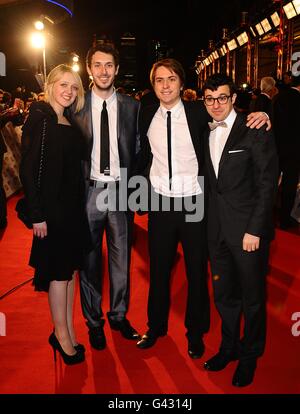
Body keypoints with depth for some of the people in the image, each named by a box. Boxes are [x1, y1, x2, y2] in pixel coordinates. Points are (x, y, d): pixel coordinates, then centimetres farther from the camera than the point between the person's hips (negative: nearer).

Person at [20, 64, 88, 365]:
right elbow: (28, 169, -14)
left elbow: (74, 167, 11)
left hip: (73, 207, 7)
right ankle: (62, 334, 20)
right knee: (59, 271, 3)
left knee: (69, 269, 12)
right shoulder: (39, 118, -9)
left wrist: (79, 205, 5)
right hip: (51, 208, -7)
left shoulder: (71, 124, 11)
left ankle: (67, 333, 25)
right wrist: (37, 214, -17)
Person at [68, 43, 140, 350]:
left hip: (120, 190, 1)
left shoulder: (132, 106, 3)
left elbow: (137, 150, 6)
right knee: (89, 259, 9)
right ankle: (94, 321, 27)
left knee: (121, 258, 11)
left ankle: (119, 315, 31)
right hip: (88, 190, -1)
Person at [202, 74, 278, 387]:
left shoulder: (256, 131, -8)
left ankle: (250, 356, 30)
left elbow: (267, 183, -11)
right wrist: (210, 222, 2)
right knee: (223, 293, 16)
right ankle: (229, 347, 36)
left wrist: (254, 229, -15)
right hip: (217, 228, 5)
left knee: (252, 297, 9)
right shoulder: (205, 134, 10)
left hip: (248, 228, -5)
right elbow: (210, 183, 10)